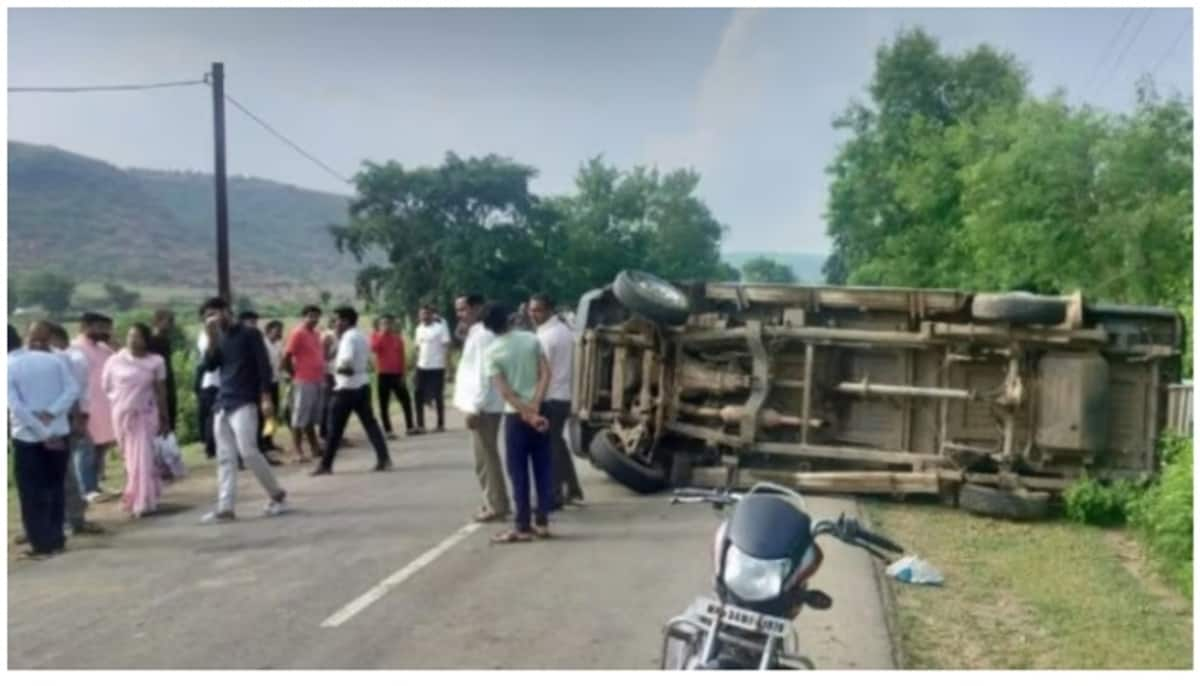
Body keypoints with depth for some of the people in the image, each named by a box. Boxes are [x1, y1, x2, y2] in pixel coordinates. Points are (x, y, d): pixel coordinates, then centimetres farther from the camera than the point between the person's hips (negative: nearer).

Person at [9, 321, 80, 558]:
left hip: (27, 436, -3)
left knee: (31, 493, 7)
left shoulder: (9, 366, -6)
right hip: (57, 433, 3)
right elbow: (73, 389, -12)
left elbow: (15, 405, -15)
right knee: (56, 487, 14)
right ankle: (56, 539, 18)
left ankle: (43, 544, 7)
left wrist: (43, 434, -15)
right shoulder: (54, 360, 0)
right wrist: (50, 413, -16)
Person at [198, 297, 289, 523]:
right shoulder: (220, 338, 14)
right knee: (225, 457, 3)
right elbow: (209, 366, 3)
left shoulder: (249, 334, -4)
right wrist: (212, 338, -6)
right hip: (223, 404, 7)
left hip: (244, 403, -7)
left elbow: (264, 366, -9)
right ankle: (225, 508, 3)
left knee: (247, 451, -13)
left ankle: (278, 494, 3)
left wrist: (266, 397, -16)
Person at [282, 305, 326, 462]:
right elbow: (286, 358, -12)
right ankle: (299, 452, 1)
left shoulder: (316, 334, 14)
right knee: (299, 419, -2)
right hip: (304, 382, -8)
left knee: (312, 419, 14)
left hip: (318, 381, 8)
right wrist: (295, 374, -4)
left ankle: (315, 448, 20)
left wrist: (322, 375, 11)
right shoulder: (298, 333, -9)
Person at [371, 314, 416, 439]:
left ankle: (409, 427, 12)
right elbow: (374, 348, -19)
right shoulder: (376, 336, 2)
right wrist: (382, 334, -17)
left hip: (397, 374, 3)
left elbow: (401, 357, 8)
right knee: (384, 404, 0)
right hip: (383, 375, -2)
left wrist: (403, 374, 3)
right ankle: (388, 431, 6)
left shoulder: (398, 338, 8)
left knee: (406, 400, 3)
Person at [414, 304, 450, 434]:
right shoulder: (419, 328, 11)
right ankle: (420, 425, 11)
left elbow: (446, 345, -10)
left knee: (438, 396, 3)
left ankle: (441, 424, 13)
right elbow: (418, 347, 16)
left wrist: (446, 363, -16)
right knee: (419, 396, 3)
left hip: (437, 367, -6)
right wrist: (417, 361, 12)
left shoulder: (440, 326, -8)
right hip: (422, 366, 6)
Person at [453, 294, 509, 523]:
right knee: (488, 456, 16)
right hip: (482, 406, 11)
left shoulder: (482, 335, -17)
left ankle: (496, 507, 3)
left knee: (485, 458, -4)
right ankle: (495, 503, 25)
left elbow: (483, 374, -23)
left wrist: (475, 408, -23)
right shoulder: (475, 334, 16)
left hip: (483, 407, -11)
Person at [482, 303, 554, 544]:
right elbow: (545, 373, -7)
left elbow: (504, 391, -14)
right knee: (542, 468, 10)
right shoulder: (531, 339, 1)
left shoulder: (491, 352, -8)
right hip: (536, 411, 3)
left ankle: (523, 527, 3)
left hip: (515, 414, -3)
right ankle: (542, 522, 13)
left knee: (518, 472, 2)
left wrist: (528, 414, -14)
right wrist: (535, 406, -12)